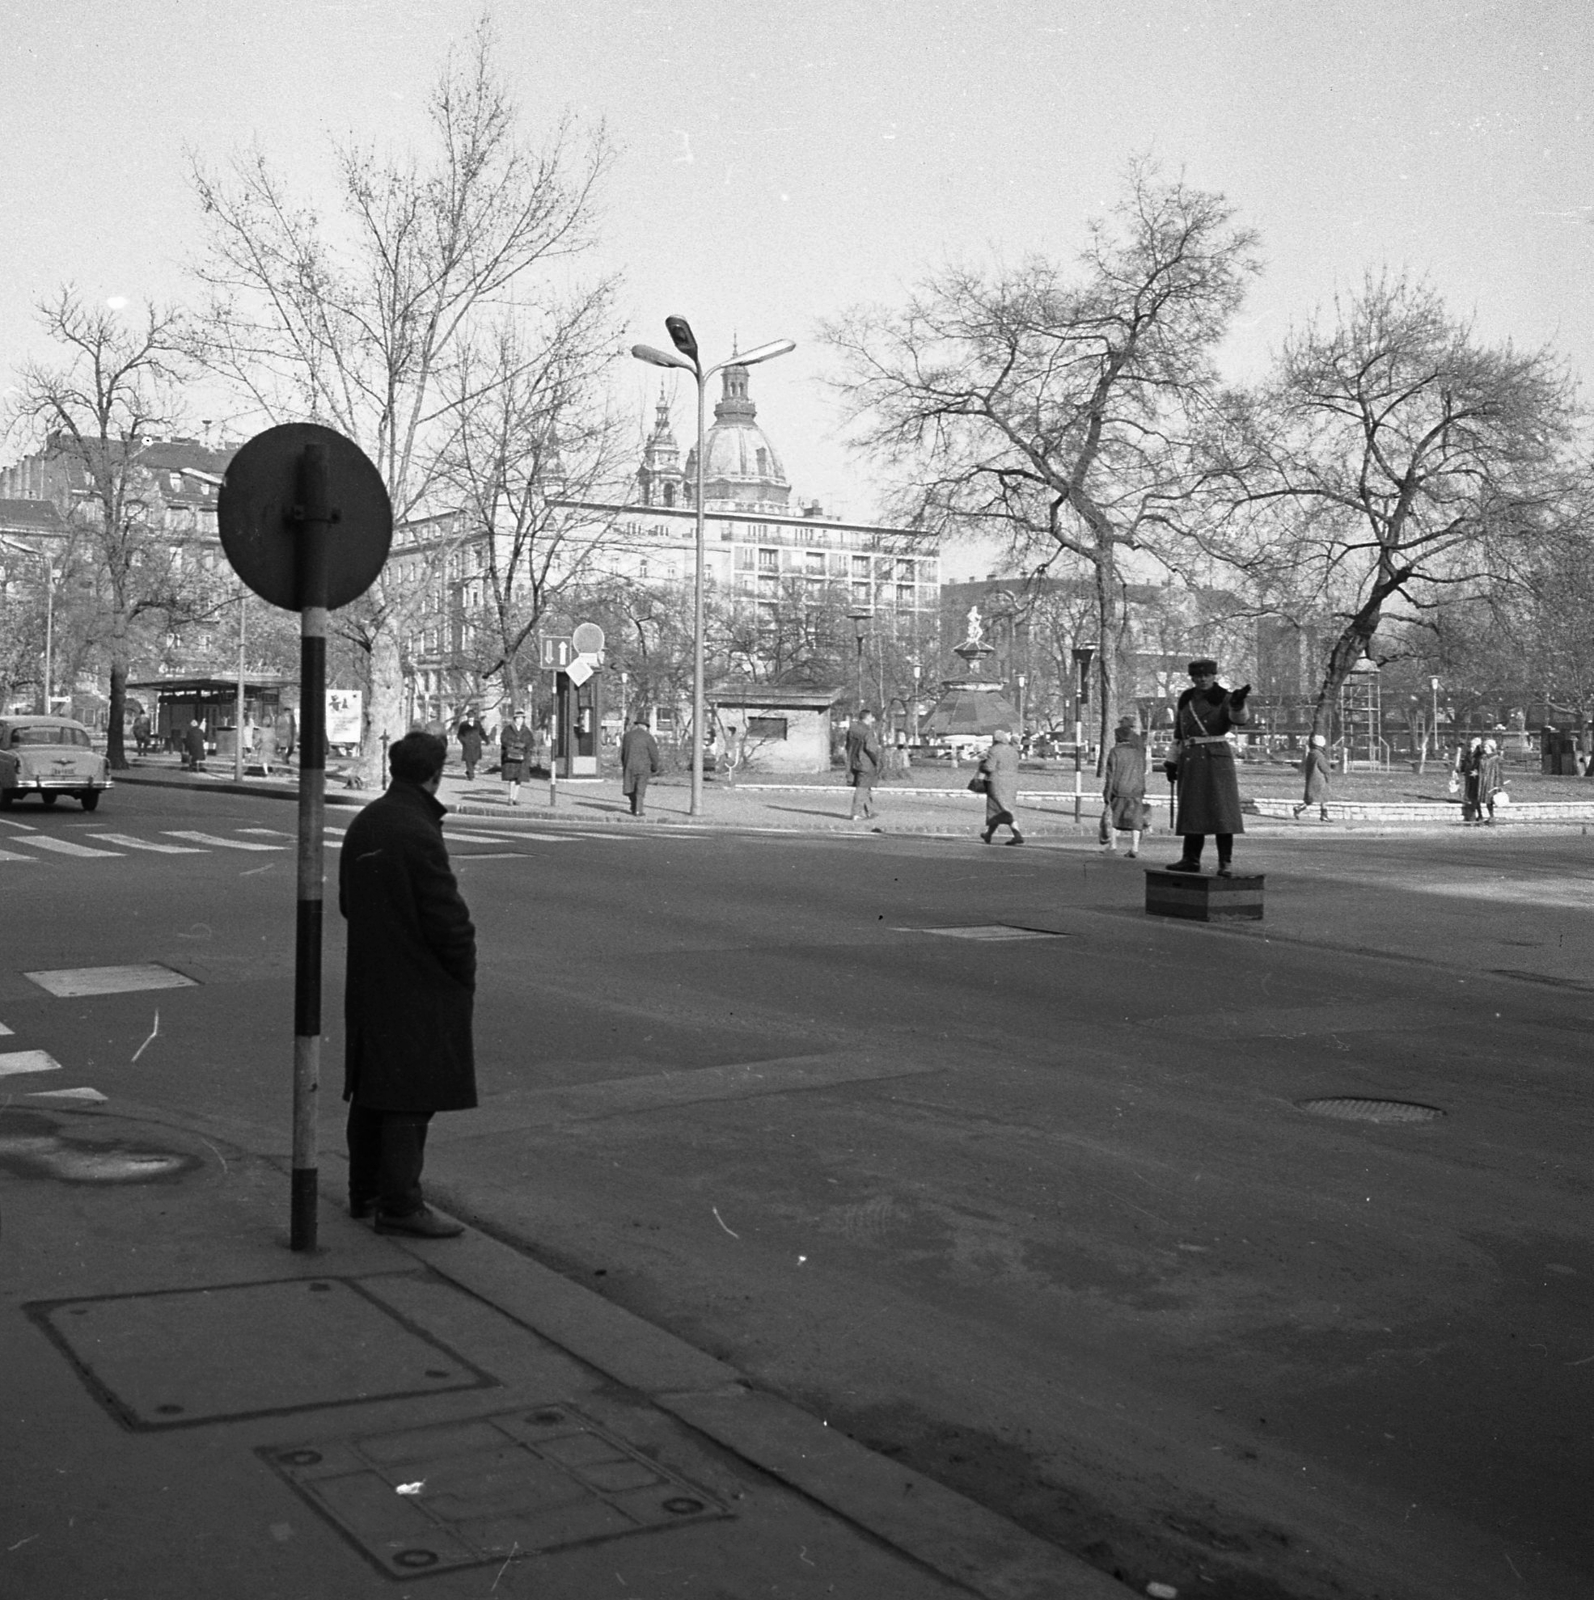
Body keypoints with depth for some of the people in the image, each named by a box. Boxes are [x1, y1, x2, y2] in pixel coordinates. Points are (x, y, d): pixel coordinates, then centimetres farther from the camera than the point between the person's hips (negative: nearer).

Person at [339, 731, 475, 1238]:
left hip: (368, 981, 9)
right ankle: (399, 1205, -2)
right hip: (418, 986, -9)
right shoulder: (418, 834, -19)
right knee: (412, 1095, -4)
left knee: (372, 1088, 16)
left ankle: (365, 1192, 27)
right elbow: (448, 917, -19)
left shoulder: (363, 825, 10)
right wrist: (464, 975, -6)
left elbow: (347, 902, 19)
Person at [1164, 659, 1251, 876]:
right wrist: (1173, 762, 16)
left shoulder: (1224, 699, -2)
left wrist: (1238, 703, -42)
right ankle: (1190, 859, 16)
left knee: (1221, 812, -8)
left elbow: (1240, 719, -21)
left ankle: (1226, 863, -7)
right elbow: (1178, 734, 19)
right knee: (1191, 812, 9)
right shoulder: (1185, 700, 13)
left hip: (1217, 759, -5)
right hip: (1190, 761, 5)